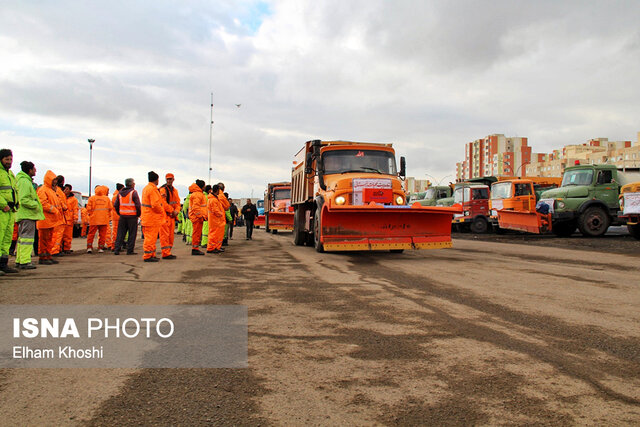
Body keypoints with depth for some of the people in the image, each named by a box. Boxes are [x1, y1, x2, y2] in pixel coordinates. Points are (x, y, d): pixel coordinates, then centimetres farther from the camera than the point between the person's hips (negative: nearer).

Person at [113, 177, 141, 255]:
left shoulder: (120, 193, 10)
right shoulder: (133, 192, -9)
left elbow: (116, 205, 12)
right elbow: (138, 205, -14)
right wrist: (138, 214, 0)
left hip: (122, 216, 5)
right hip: (132, 216, -5)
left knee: (120, 233, 10)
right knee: (132, 234, 2)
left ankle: (116, 249, 6)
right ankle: (129, 250, 2)